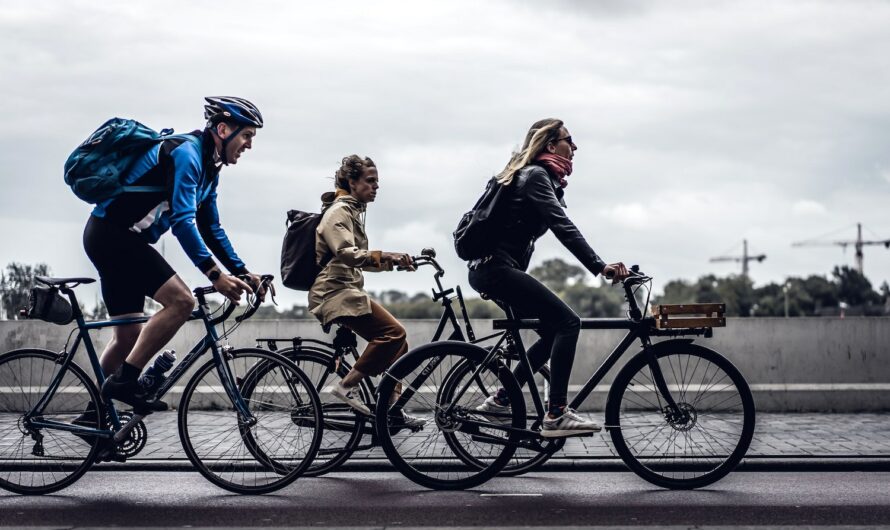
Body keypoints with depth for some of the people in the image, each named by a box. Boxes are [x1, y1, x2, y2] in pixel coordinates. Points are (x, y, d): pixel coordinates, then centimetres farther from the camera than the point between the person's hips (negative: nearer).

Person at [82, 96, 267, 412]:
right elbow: (182, 220, -26)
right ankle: (124, 380, -16)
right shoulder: (186, 153, -17)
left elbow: (211, 229, 19)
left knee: (129, 335, 13)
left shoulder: (209, 169, 14)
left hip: (113, 238, 10)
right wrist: (214, 275, -28)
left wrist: (242, 272, 11)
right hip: (113, 234, -10)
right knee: (181, 301, -20)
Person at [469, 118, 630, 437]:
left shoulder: (539, 177, 21)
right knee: (567, 322, -16)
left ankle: (500, 400, 15)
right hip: (497, 269, -11)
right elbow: (563, 228, -23)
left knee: (555, 331, 12)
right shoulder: (536, 176, -11)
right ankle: (556, 415, -19)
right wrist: (600, 267, -29)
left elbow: (562, 227, 20)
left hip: (491, 269, 11)